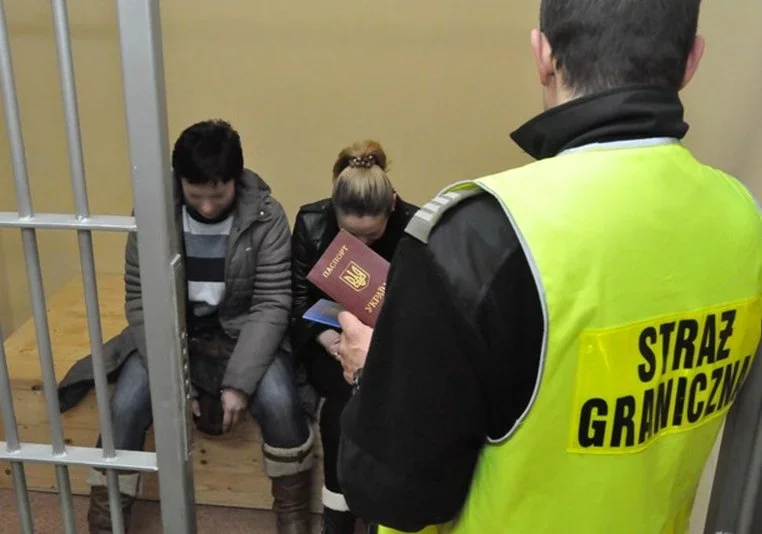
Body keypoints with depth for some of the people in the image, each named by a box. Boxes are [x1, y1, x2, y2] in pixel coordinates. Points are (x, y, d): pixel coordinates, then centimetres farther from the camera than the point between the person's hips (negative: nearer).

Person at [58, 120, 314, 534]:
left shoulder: (266, 217, -16)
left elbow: (271, 306, -17)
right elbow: (140, 302, -10)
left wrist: (239, 382, -26)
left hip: (241, 332, -1)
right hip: (170, 332, 2)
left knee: (278, 403, -26)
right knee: (125, 407, -20)